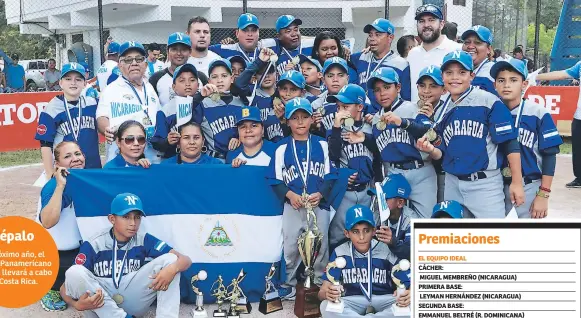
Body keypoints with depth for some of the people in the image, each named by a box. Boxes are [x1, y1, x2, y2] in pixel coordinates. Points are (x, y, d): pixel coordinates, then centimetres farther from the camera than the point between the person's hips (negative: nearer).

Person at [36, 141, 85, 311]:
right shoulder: (54, 186, -25)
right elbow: (47, 222, -42)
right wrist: (60, 186, -42)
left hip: (78, 247, 7)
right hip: (51, 253, -7)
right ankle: (51, 288, 6)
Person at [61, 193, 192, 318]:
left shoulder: (144, 240, -2)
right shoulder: (94, 245, -8)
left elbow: (186, 260, -7)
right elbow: (66, 286, -9)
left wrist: (172, 268, -32)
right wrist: (78, 305, -33)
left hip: (133, 303, 1)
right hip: (101, 307, -1)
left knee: (170, 260, -12)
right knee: (74, 272, -28)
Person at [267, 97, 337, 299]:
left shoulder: (322, 145, 4)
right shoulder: (282, 148, 1)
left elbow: (330, 175, 2)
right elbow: (275, 179, 0)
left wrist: (320, 194, -13)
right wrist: (290, 195, -15)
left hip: (319, 204, 1)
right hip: (292, 205, -1)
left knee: (320, 246, 9)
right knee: (290, 246, 6)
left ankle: (319, 284, 23)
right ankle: (288, 285, 19)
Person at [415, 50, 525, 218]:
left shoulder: (489, 102, -11)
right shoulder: (442, 110, 9)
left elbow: (510, 144, -10)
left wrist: (517, 182, -11)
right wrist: (431, 150, -9)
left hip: (485, 184, -6)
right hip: (452, 184, 6)